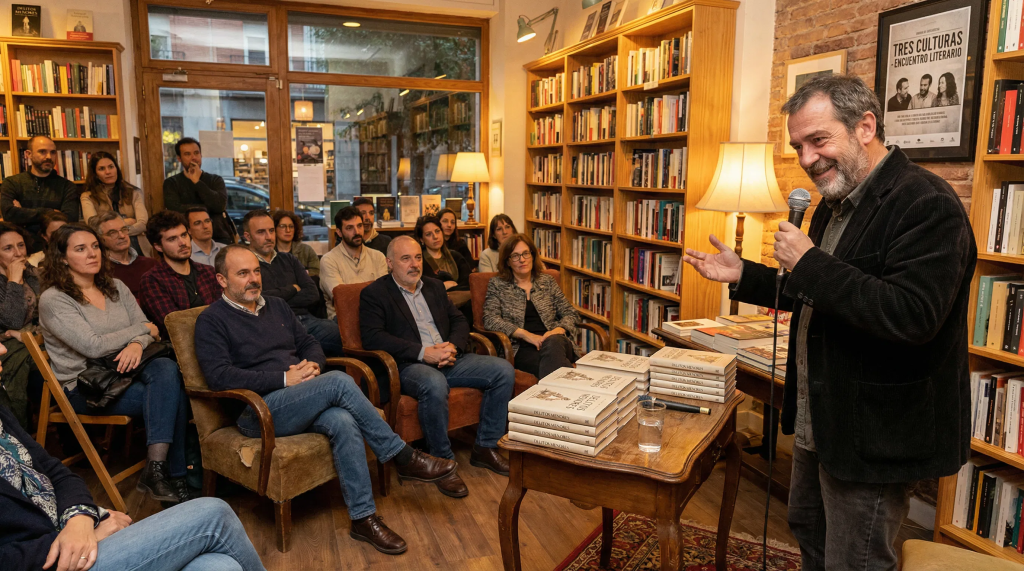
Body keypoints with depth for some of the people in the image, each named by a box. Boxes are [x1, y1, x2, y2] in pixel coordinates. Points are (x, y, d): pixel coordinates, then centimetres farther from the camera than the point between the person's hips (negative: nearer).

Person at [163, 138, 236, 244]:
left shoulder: (215, 180, 13)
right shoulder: (171, 183, 10)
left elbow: (220, 205, -6)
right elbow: (175, 209, -8)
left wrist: (197, 182, -3)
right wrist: (208, 208, -2)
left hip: (219, 237, 1)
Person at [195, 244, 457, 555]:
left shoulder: (275, 305, 20)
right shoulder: (212, 320, 0)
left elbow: (310, 343, 22)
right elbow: (219, 377, -13)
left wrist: (313, 365, -4)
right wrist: (285, 379, -18)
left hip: (302, 403, 6)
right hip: (258, 411, -5)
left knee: (342, 421, -30)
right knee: (338, 381, -29)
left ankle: (363, 518, -22)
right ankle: (404, 457, -18)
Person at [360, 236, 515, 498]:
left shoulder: (434, 286, 21)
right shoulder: (374, 294, 1)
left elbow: (459, 321, 19)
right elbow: (373, 338, -12)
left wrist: (453, 345, -5)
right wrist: (423, 352, -20)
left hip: (448, 359, 7)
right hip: (409, 366, -6)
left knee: (503, 370, -10)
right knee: (434, 384, -39)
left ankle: (485, 447, 2)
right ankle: (442, 462, -19)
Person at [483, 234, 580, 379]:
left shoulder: (547, 282, 20)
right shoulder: (497, 284, 13)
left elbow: (571, 314, 17)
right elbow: (490, 320, -1)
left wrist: (558, 330, -8)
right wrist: (525, 334, -14)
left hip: (556, 342, 3)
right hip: (521, 349, -3)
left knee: (553, 343, -37)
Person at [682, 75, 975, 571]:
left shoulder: (926, 205, -21)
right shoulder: (836, 204, 9)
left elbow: (912, 316, -33)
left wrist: (810, 263, -27)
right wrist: (742, 276, 7)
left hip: (874, 435, -9)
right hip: (818, 420, 9)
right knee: (807, 529, 26)